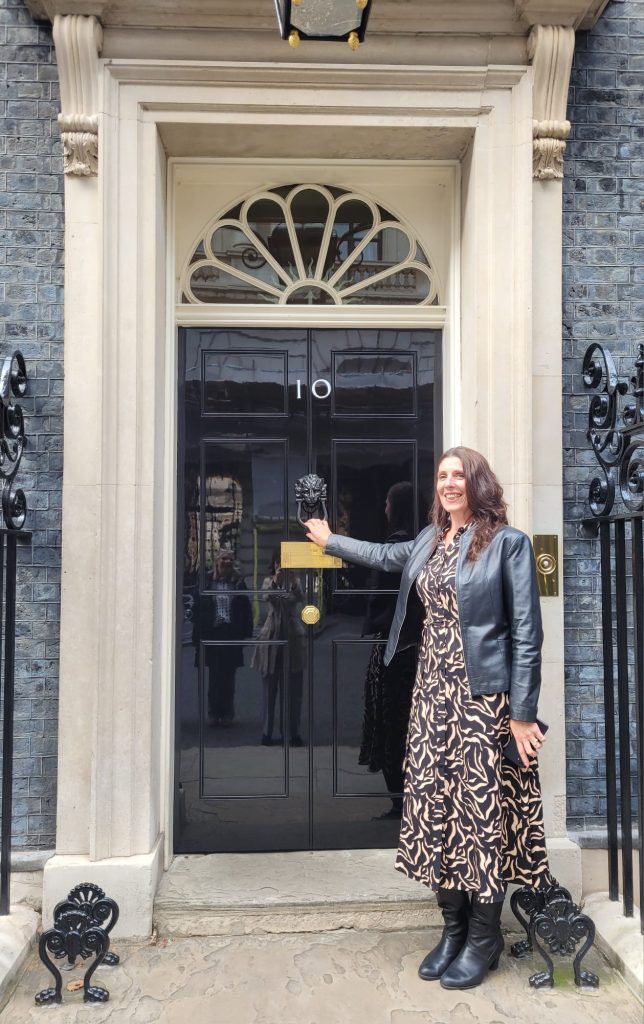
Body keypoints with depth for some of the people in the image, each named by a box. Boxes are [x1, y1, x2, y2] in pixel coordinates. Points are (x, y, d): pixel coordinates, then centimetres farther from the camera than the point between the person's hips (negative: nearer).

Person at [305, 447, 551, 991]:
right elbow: (385, 556, 34)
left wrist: (523, 713, -14)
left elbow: (527, 633, -10)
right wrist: (332, 541, 43)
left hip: (484, 695, -6)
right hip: (433, 692, 6)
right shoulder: (429, 540, 12)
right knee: (437, 806, 9)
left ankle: (484, 939, 18)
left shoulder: (508, 543, -8)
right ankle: (453, 929, 25)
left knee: (482, 807, 1)